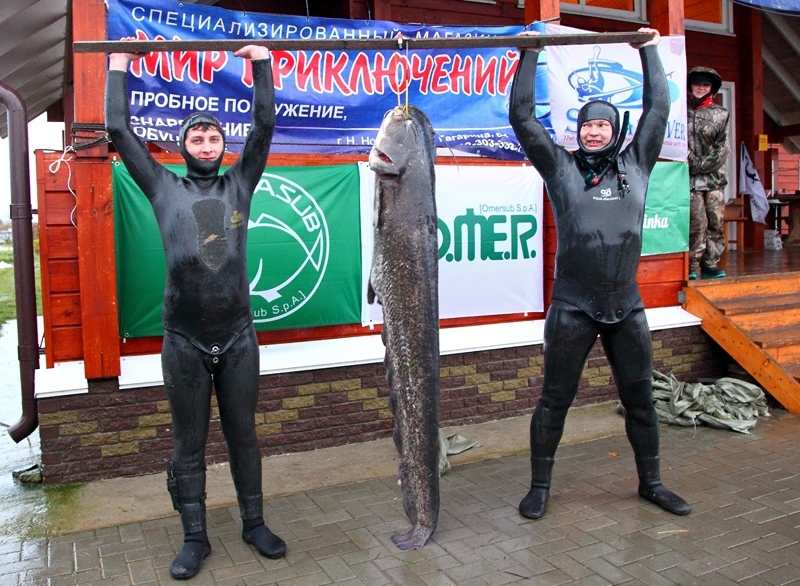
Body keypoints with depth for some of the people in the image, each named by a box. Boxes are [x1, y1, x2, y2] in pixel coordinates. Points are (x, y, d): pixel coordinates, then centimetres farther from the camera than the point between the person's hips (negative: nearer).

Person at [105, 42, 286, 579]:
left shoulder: (239, 185, 10)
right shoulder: (164, 188, 8)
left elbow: (264, 126, 7)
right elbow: (120, 132, 8)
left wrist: (262, 64, 12)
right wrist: (119, 68, 16)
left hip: (238, 337, 1)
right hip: (184, 341, 0)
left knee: (244, 435, 11)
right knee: (189, 444, 9)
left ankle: (254, 524, 26)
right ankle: (195, 538, 22)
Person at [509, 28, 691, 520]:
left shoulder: (635, 164, 11)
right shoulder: (561, 166, 4)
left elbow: (659, 108, 16)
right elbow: (522, 118, 2)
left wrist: (649, 50, 23)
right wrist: (529, 55, 6)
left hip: (627, 306, 3)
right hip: (572, 308, -3)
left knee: (641, 397, 13)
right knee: (555, 400, 5)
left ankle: (651, 482, 31)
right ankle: (540, 486, 19)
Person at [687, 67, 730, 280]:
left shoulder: (721, 114, 11)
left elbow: (722, 148, 5)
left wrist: (701, 165, -6)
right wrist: (692, 163, -9)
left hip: (715, 177, 3)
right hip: (690, 178, -3)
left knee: (716, 222, 0)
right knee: (697, 222, -10)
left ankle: (710, 264, 8)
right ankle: (693, 266, -3)